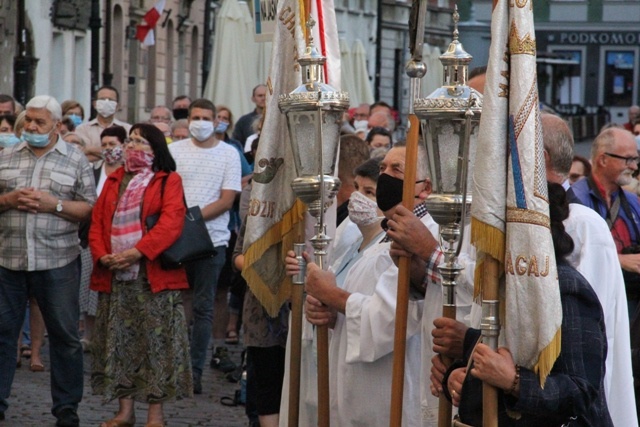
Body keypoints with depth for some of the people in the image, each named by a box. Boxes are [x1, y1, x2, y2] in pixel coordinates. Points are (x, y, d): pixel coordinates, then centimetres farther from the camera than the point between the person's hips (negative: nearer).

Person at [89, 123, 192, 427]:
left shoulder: (168, 181, 0)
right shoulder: (114, 181, 16)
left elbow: (171, 223, -14)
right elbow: (97, 222, 11)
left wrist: (138, 252, -22)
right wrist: (102, 256, -7)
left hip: (154, 275, -5)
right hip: (114, 277, 5)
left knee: (157, 342, -3)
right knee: (118, 341, 7)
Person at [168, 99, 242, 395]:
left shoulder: (229, 154, 4)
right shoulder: (175, 150, 8)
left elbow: (227, 200, -3)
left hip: (211, 239, -1)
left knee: (203, 308, 2)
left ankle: (195, 371, 4)